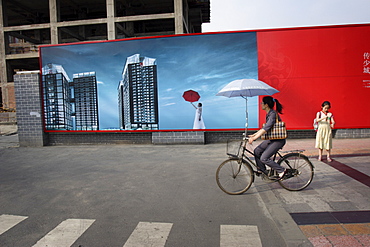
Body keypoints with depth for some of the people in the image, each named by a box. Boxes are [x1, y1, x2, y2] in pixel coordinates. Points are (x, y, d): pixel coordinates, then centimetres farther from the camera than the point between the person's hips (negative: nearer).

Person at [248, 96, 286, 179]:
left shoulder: (273, 114, -21)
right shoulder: (268, 114, 9)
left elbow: (266, 128, -30)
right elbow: (264, 128, 15)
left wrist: (254, 138, -34)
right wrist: (253, 135, 10)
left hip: (278, 140, -9)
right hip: (272, 138, 9)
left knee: (264, 158, -14)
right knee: (257, 151, 4)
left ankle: (282, 170, 2)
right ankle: (262, 171, 18)